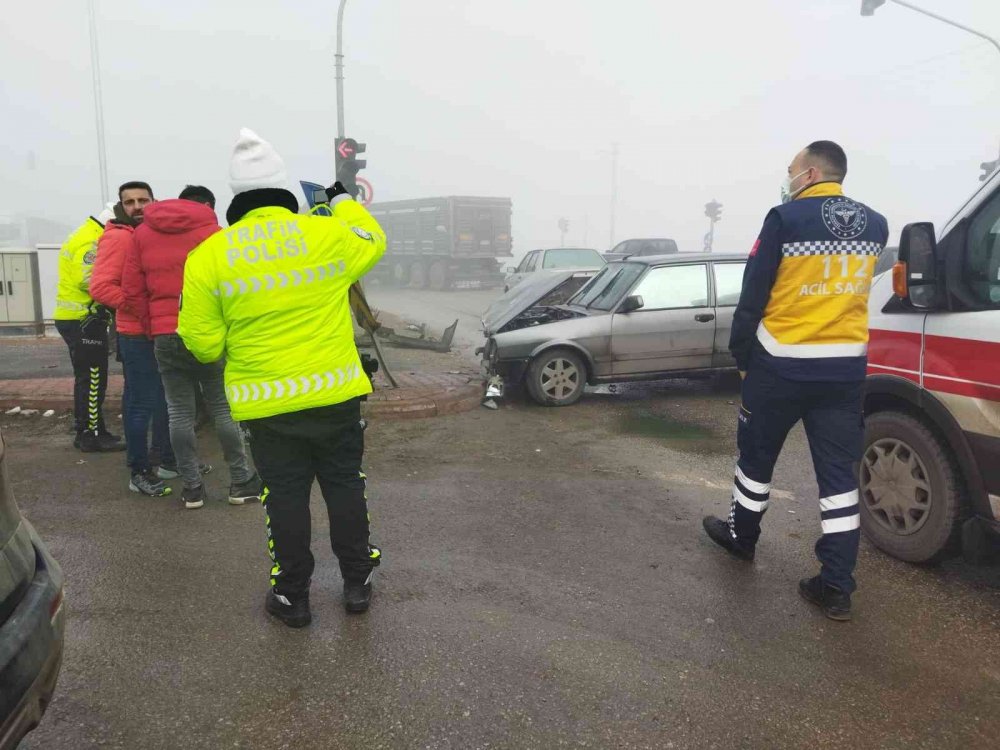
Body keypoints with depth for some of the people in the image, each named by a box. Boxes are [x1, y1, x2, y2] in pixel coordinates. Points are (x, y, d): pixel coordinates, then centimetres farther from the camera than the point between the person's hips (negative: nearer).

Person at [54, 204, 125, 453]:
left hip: (75, 318, 11)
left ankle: (87, 431, 24)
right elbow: (89, 280, -25)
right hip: (83, 320, -11)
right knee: (92, 379, -5)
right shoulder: (91, 242, -16)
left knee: (87, 379, 16)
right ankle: (92, 435, 1)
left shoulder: (85, 236, 19)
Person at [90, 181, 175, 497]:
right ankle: (139, 472, 8)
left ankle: (167, 456, 32)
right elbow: (100, 287, -21)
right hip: (138, 335, -8)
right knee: (142, 403, -3)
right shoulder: (118, 237, -12)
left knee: (166, 399, 17)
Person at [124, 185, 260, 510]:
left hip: (166, 336, 3)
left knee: (179, 412, 8)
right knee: (224, 408, 6)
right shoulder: (214, 232, 0)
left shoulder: (143, 232, 10)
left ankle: (192, 486, 13)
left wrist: (153, 325, 13)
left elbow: (132, 289, 7)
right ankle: (240, 482, 12)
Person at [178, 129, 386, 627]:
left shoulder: (209, 256, -6)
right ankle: (357, 584, 28)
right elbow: (373, 242, 19)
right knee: (345, 487, 15)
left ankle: (292, 597, 23)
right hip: (336, 393, 1)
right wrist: (343, 202, 35)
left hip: (267, 404, -1)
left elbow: (205, 345, -3)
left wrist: (185, 321, 19)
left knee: (285, 497, 11)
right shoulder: (329, 235, -5)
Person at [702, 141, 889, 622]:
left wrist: (740, 356, 2)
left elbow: (752, 297, -8)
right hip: (845, 368, 4)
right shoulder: (875, 224, 7)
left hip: (781, 366, -4)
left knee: (757, 457, 16)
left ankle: (742, 535, 36)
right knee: (839, 473, 5)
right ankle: (836, 586, 7)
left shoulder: (786, 219, -10)